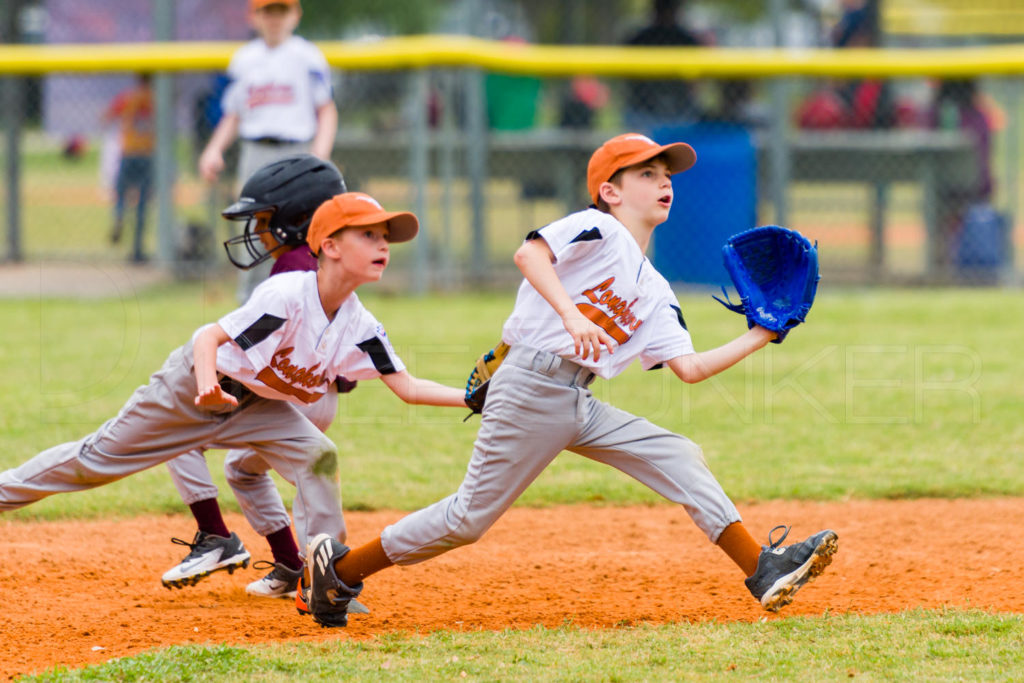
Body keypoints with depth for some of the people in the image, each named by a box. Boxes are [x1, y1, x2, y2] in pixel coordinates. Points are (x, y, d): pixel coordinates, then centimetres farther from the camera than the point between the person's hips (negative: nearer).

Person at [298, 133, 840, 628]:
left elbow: (690, 368, 14)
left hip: (580, 405, 8)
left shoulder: (654, 292, 20)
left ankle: (763, 570, -6)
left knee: (680, 459, -3)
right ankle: (338, 569, 10)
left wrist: (758, 338, 11)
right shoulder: (598, 229, -3)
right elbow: (529, 253, -21)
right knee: (470, 518, -4)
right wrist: (572, 315, -34)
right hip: (529, 388, -8)